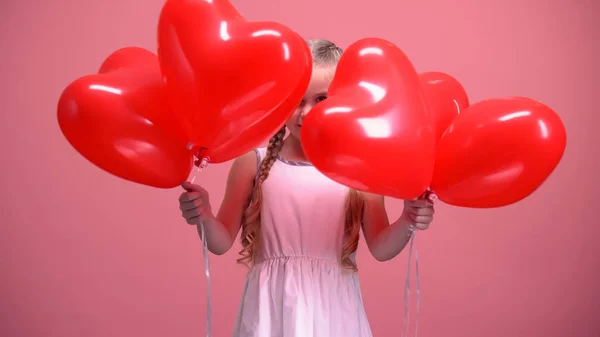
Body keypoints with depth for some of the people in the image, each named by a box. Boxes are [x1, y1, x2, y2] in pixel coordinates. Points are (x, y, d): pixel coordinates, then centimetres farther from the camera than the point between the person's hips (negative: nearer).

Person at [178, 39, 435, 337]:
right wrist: (204, 218, -17)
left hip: (332, 309, 0)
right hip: (272, 306, 0)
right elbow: (221, 243, 2)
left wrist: (406, 224, -15)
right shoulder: (254, 161, -5)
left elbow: (380, 249, 2)